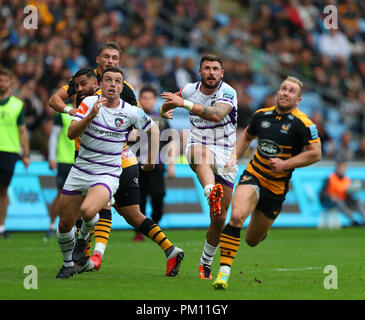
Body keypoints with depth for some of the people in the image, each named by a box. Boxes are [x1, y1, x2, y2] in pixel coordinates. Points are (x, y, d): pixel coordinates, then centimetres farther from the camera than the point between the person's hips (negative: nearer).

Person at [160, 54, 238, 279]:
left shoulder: (228, 93, -11)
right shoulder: (190, 90, 3)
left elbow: (217, 115, -33)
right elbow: (170, 102, 28)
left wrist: (185, 103, -37)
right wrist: (164, 110, 12)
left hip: (225, 156, -1)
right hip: (198, 147, 1)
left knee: (220, 219, -2)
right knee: (202, 152, -41)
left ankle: (206, 263, 18)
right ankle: (212, 195, -69)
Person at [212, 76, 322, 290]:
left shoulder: (302, 124, -11)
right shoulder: (262, 115, 3)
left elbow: (315, 153, -13)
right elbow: (247, 136, 22)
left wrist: (285, 164, -18)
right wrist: (234, 157, 7)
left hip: (276, 188, -1)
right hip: (252, 176, 1)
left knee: (252, 241, 10)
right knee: (237, 216, -29)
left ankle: (263, 229, 50)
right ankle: (224, 271, -28)